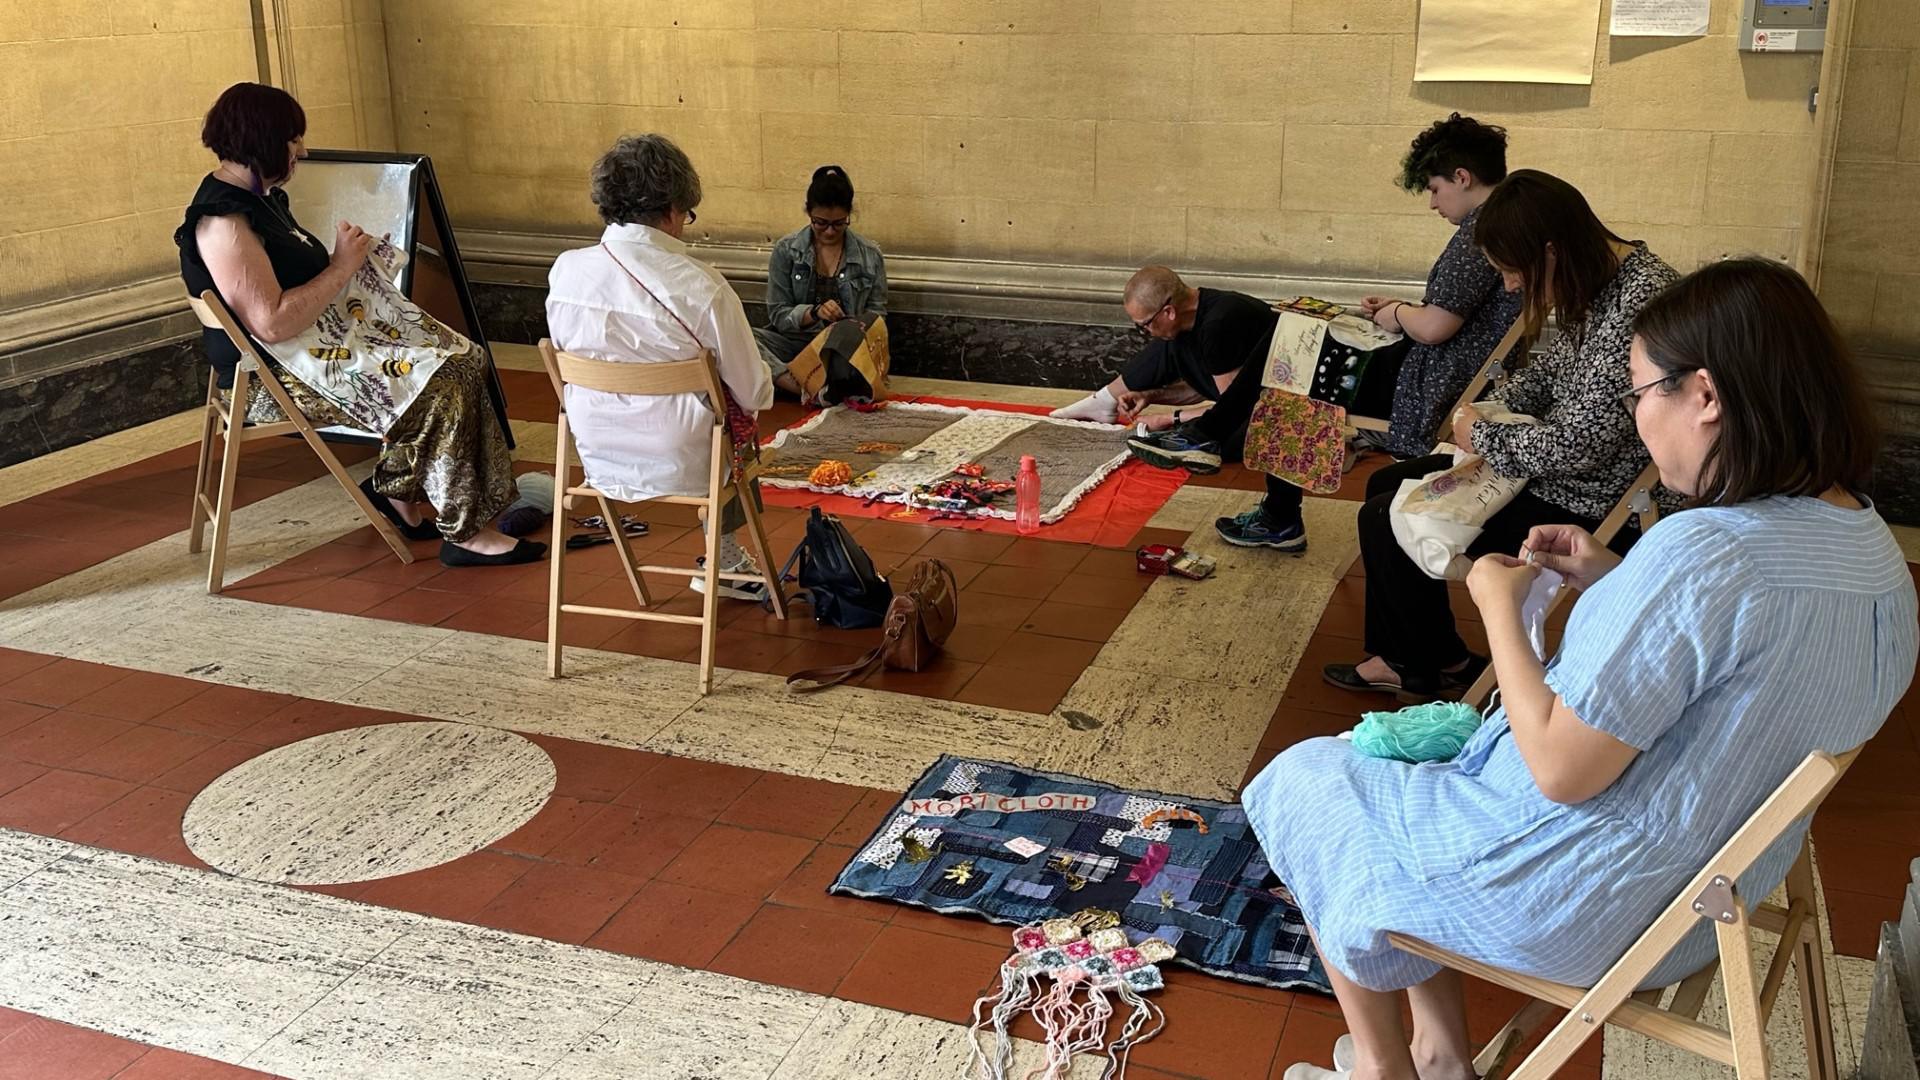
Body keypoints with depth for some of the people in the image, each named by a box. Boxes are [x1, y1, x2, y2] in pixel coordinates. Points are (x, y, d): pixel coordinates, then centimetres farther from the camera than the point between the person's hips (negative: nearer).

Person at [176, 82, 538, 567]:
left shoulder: (263, 197, 12)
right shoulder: (222, 220, -20)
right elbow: (271, 324, -28)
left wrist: (349, 257, 8)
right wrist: (342, 267, -19)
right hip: (277, 380, -11)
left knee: (464, 361, 2)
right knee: (440, 392, -19)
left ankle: (399, 491, 8)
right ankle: (465, 534, -8)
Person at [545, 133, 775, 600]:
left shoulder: (565, 270, -8)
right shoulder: (701, 287, -22)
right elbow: (755, 394, -12)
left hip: (597, 461, 5)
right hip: (678, 467, -4)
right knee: (741, 420, 30)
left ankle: (726, 561, 44)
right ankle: (725, 560, 47)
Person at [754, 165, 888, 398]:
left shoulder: (870, 256, 5)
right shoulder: (786, 250, 3)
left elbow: (876, 313, 10)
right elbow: (778, 315, 1)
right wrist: (813, 312, -20)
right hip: (794, 342, 0)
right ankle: (803, 387, -46)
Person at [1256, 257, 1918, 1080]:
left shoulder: (1700, 553, -32)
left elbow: (1561, 769, -26)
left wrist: (1498, 604, -14)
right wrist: (1611, 581, 2)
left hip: (1591, 906, -9)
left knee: (1305, 782, 12)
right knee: (1415, 746, 27)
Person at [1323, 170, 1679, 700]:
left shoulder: (1639, 304, -30)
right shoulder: (1597, 278, 0)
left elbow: (1578, 446, -30)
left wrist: (1482, 437, -14)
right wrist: (1484, 414, -1)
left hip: (1587, 510, -10)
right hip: (1552, 464, 11)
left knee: (1385, 521, -5)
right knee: (1386, 486, 15)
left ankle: (1441, 665, 18)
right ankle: (1401, 658, 26)